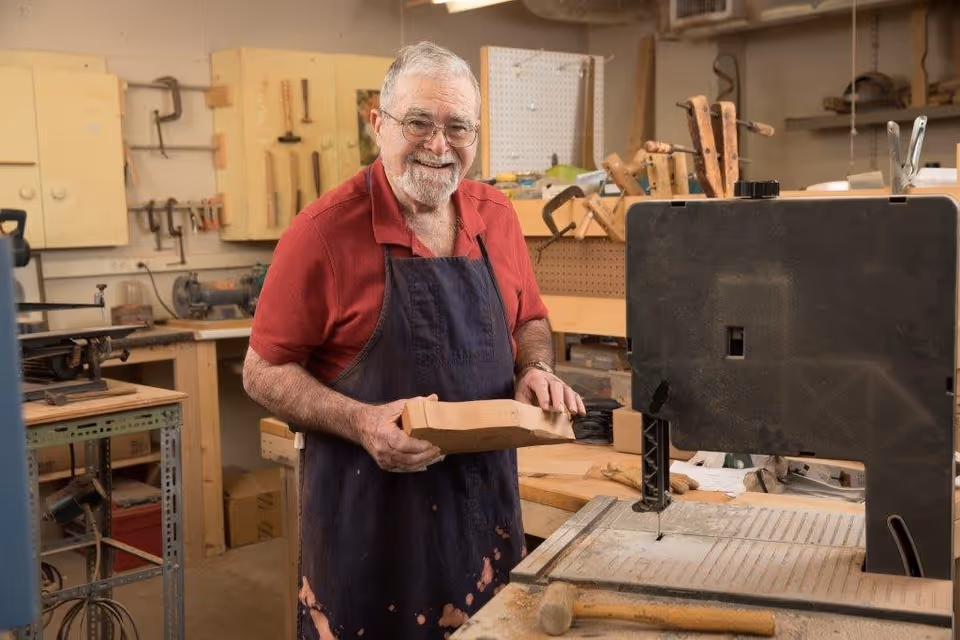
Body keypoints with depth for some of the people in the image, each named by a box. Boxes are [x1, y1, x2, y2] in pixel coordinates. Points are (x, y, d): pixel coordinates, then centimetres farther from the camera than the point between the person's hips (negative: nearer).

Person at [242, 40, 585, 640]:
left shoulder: (497, 216, 2)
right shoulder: (325, 229, -13)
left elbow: (530, 322, 16)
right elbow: (264, 372, -8)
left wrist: (537, 370, -6)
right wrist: (360, 422, -23)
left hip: (487, 506, 5)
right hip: (369, 514, -4)